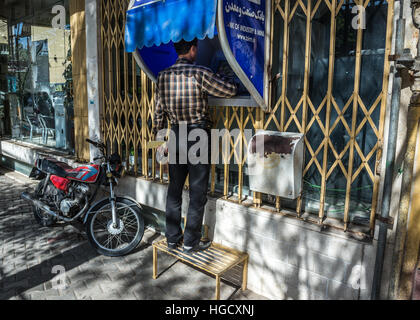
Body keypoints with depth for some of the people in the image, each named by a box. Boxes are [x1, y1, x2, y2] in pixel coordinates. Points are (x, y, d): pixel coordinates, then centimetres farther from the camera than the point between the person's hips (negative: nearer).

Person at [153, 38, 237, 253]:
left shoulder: (163, 76, 4)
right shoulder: (199, 73, -13)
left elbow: (158, 112, 9)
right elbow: (230, 91, -8)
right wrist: (224, 78, 13)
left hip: (175, 136, 6)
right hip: (198, 136, -5)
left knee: (174, 190, 14)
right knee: (197, 193, 6)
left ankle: (172, 238, 26)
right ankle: (191, 242, 16)